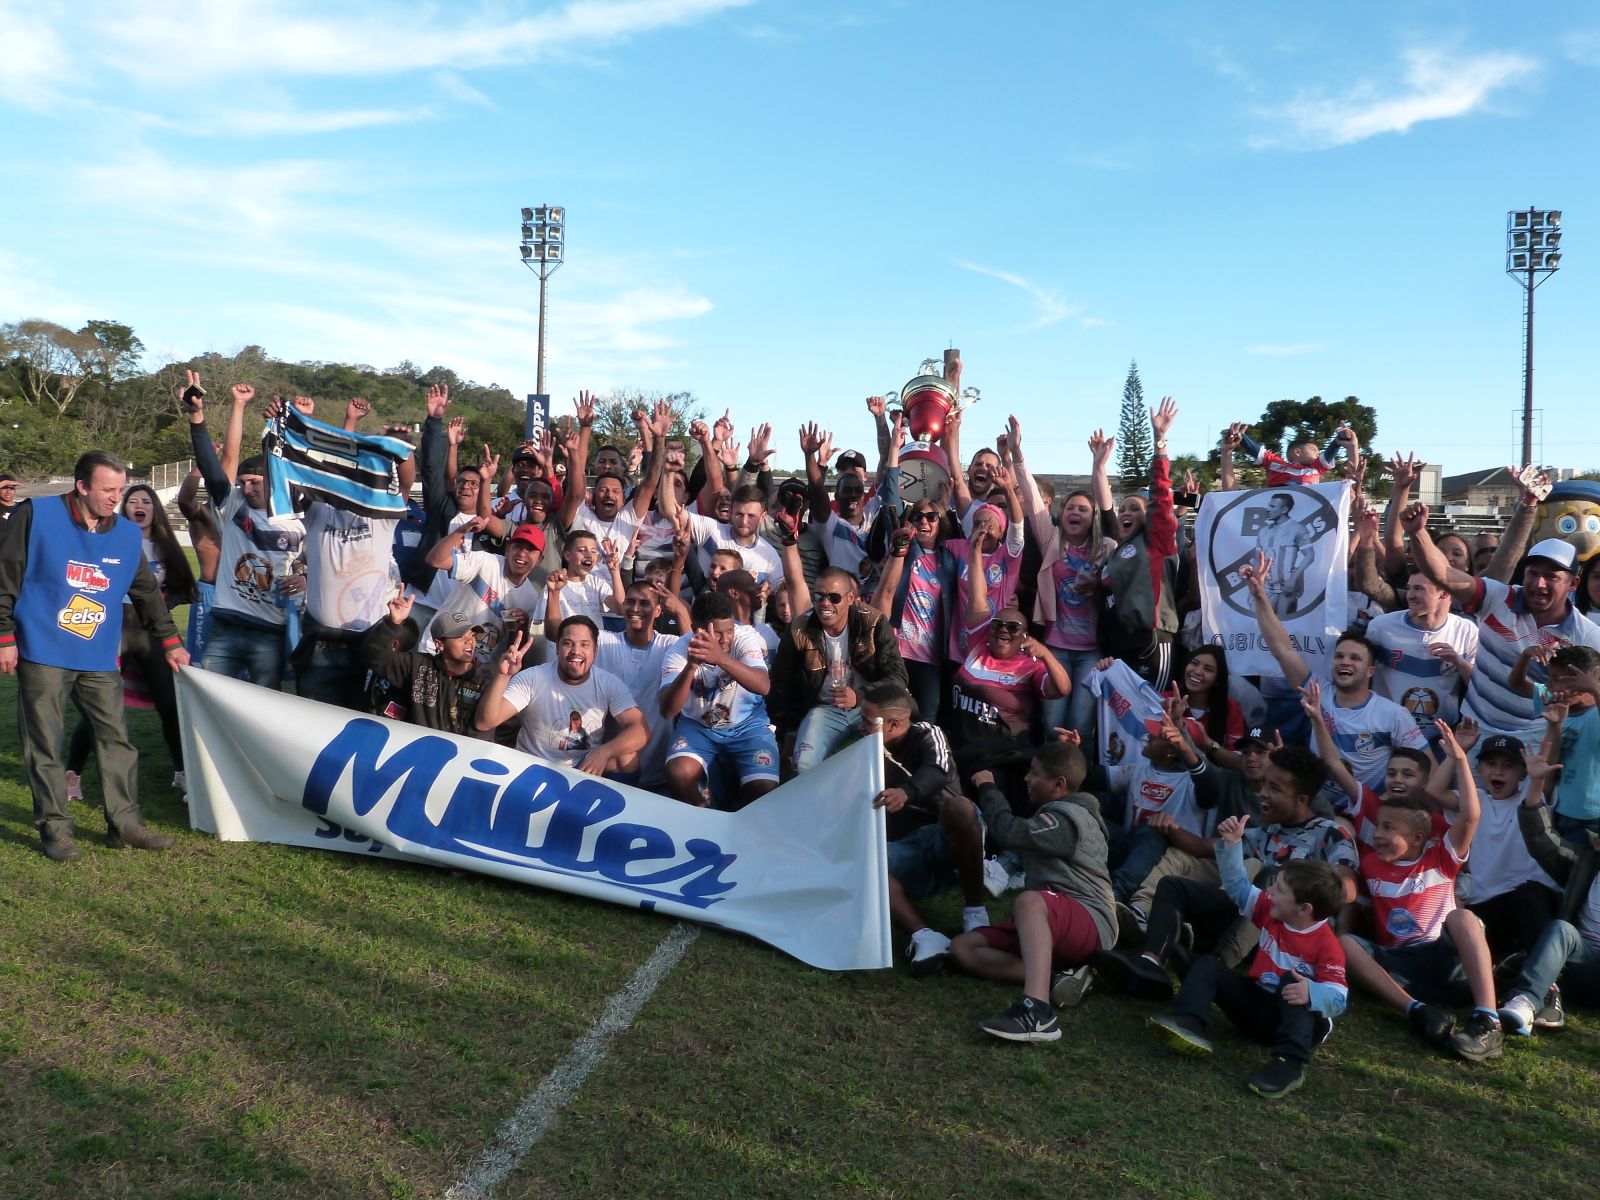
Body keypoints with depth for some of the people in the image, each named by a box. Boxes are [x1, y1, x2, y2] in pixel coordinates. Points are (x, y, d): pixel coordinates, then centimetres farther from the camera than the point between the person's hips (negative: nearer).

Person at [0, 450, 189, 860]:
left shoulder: (127, 533, 8)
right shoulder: (35, 516, -6)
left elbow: (147, 592, 18)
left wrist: (169, 640, 17)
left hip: (99, 660, 5)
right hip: (43, 656, -4)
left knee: (116, 738, 4)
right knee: (45, 745, 0)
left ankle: (125, 823, 12)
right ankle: (55, 829, 9)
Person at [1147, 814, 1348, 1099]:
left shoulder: (1327, 945, -20)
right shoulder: (1270, 912, -1)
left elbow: (1338, 997, -27)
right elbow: (1238, 886, 4)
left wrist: (1311, 993, -48)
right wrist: (1232, 845, -7)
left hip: (1296, 1019, -7)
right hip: (1256, 1005, 7)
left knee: (1294, 981, -36)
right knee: (1208, 964, -5)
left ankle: (1290, 1062, -47)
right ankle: (1191, 1025, -30)